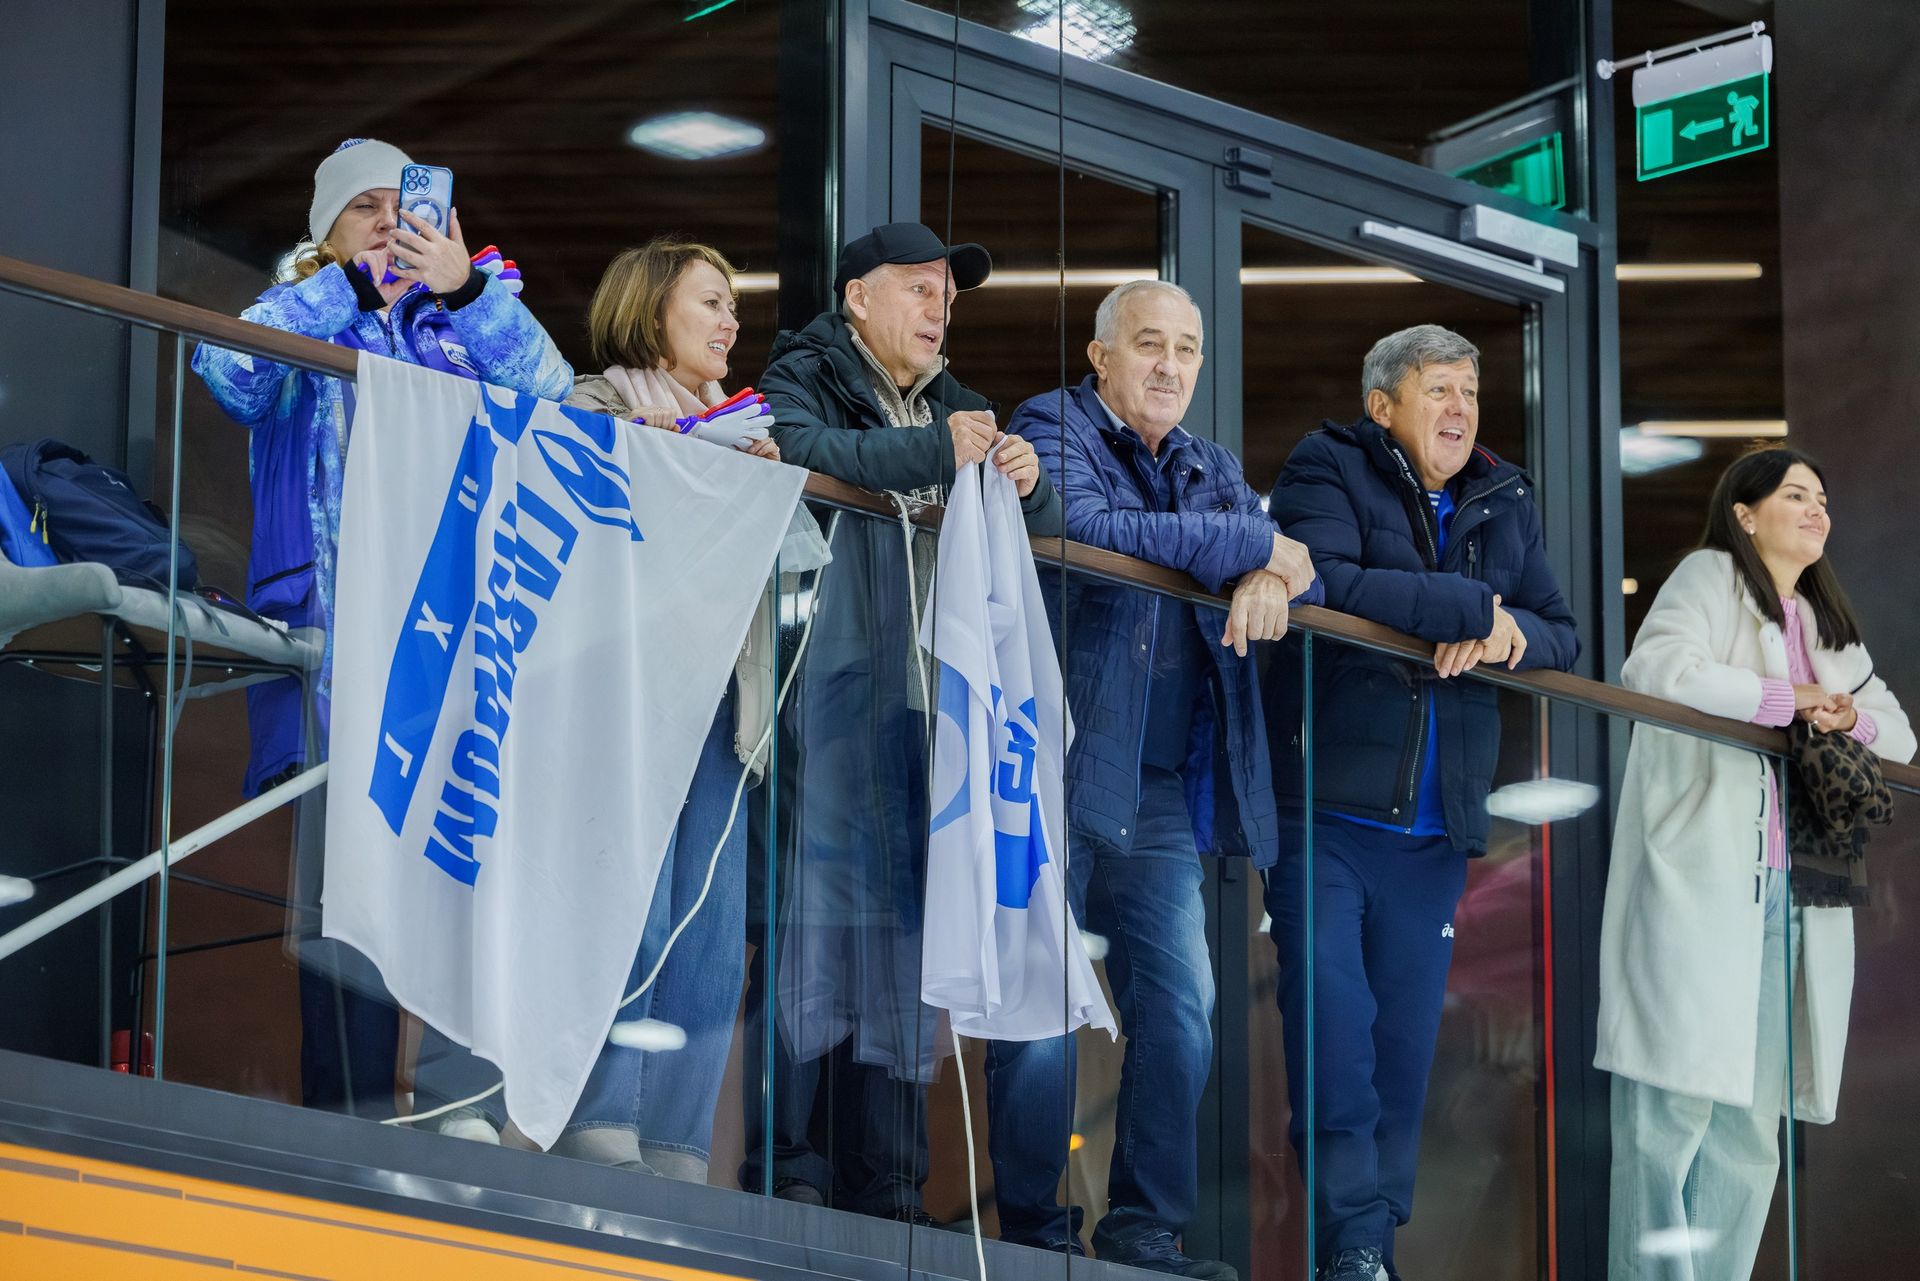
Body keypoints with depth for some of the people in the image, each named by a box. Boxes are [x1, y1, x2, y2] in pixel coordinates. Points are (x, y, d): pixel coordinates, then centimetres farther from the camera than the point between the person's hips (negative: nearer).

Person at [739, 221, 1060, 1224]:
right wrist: (931, 453, -18)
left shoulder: (950, 407, 24)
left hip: (930, 711, 6)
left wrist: (1027, 490, 0)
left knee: (907, 934, 4)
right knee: (816, 916, -10)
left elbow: (1038, 543, 22)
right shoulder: (803, 377, 4)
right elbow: (796, 454, -20)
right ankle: (788, 1172, -8)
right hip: (831, 692, -6)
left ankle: (886, 1195, 5)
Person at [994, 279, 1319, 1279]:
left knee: (1180, 1006, 0)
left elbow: (1304, 570, 11)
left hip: (1159, 793, 6)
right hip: (1055, 770, -6)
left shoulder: (1214, 474, 20)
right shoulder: (1051, 428, 1)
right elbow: (1080, 527, -18)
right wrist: (1252, 545, -13)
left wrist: (1270, 581, -15)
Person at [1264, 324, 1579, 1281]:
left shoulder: (1504, 503, 17)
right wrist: (1470, 605, -14)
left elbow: (1563, 636, 15)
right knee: (1334, 1024, -12)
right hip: (1327, 810, -5)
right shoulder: (1328, 473, -1)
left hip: (1435, 827, 5)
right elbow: (1324, 583, -20)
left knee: (1406, 1044, 5)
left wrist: (1512, 635, -9)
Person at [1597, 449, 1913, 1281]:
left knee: (1749, 1135, 4)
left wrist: (1852, 718, 1)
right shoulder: (1711, 577, 4)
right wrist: (1783, 699, -11)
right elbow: (1653, 668, -15)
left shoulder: (1825, 624, 26)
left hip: (1787, 897, 8)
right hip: (1698, 889, -7)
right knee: (1673, 1115, -12)